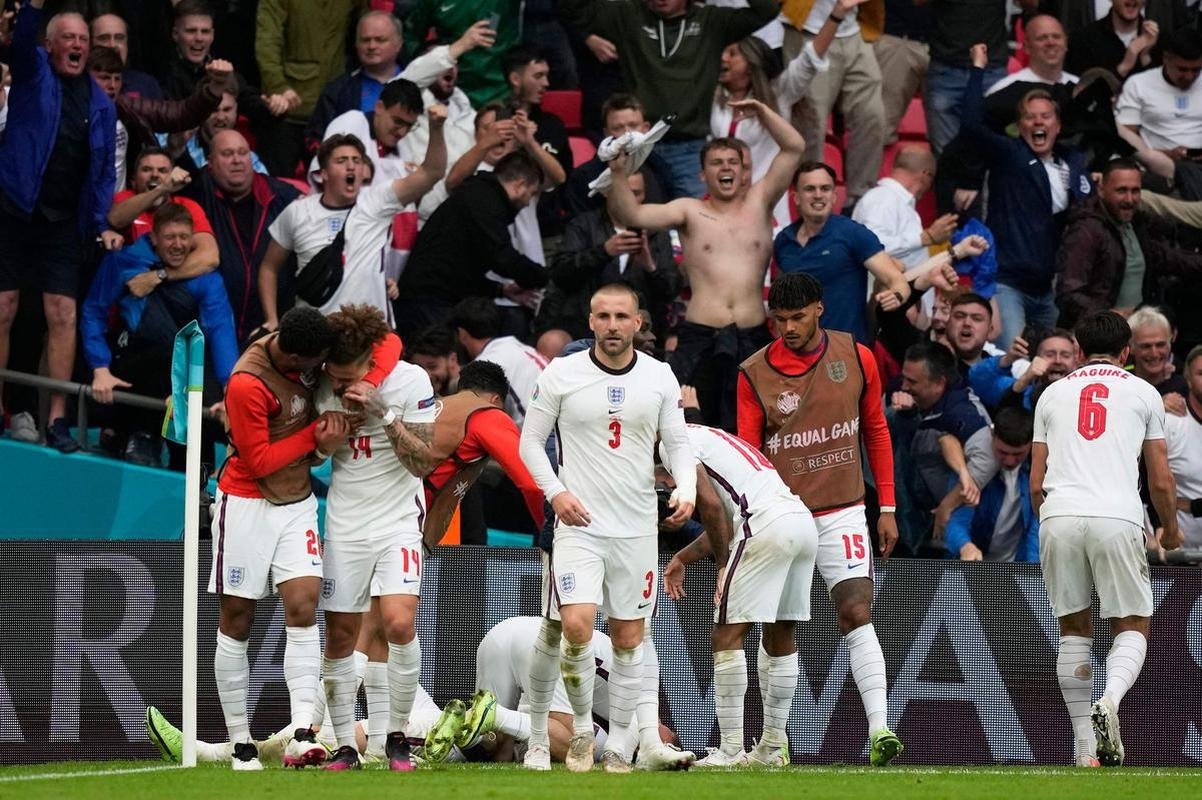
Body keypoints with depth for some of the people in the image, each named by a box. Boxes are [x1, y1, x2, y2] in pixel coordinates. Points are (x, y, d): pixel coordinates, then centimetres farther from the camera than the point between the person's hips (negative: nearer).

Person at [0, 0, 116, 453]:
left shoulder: (100, 104, 10)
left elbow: (104, 170, 13)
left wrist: (103, 223, 4)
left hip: (64, 223, 2)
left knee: (62, 314, -4)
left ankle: (57, 419, -3)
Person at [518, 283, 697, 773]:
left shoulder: (660, 378, 3)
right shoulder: (561, 374, -3)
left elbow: (677, 443, 10)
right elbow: (530, 441, 3)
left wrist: (686, 491, -8)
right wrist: (555, 492, -11)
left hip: (637, 527, 3)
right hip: (579, 524, -3)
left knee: (629, 638, 6)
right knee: (576, 627, -18)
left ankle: (617, 746, 15)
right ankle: (582, 728, 3)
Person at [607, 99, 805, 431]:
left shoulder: (759, 203, 13)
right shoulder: (689, 211, 8)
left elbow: (793, 147, 9)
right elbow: (630, 215, -3)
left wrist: (762, 112, 0)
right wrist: (619, 173, -17)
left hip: (751, 341, 1)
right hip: (700, 341, -1)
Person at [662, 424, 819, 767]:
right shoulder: (707, 438, 32)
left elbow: (710, 504, -8)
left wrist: (723, 564, 1)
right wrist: (682, 559, 42)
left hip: (767, 525, -9)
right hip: (803, 519, 9)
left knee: (727, 635, -2)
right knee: (780, 637, 18)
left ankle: (732, 749, -5)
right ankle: (773, 747, 24)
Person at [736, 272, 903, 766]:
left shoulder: (856, 358, 1)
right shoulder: (754, 374, -3)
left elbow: (875, 430, 11)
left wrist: (887, 507, 9)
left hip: (841, 512, 0)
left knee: (856, 616, -14)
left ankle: (880, 730, -21)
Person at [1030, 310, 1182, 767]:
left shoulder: (1053, 394, 20)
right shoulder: (1143, 393, 15)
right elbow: (1161, 481, 14)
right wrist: (1170, 531, 32)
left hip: (1059, 519, 2)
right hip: (1117, 519, -2)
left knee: (1074, 629, 13)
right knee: (1133, 627, 8)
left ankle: (1086, 746, 7)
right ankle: (1109, 701, -22)